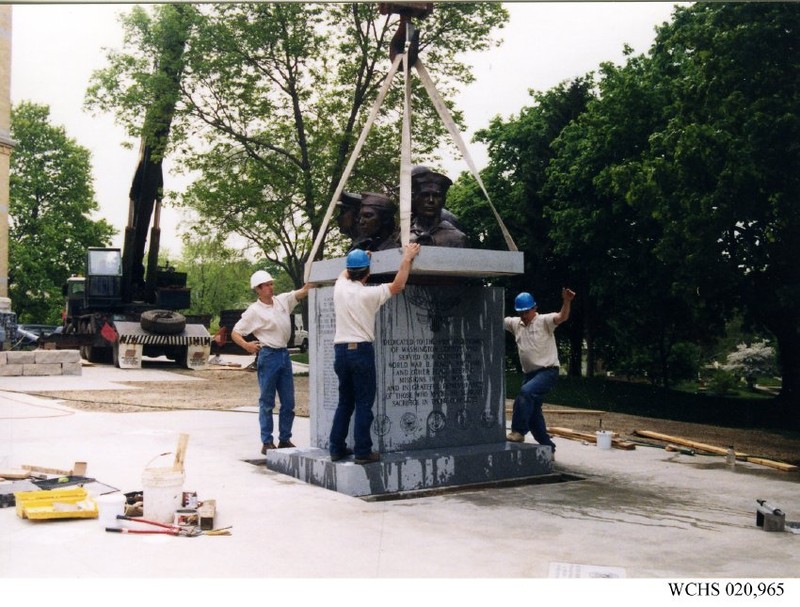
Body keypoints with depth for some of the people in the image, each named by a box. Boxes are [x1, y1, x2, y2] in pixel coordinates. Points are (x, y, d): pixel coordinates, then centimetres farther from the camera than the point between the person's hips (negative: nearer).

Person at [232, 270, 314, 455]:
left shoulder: (282, 300, 8)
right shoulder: (254, 311, -6)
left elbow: (302, 292, 4)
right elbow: (235, 333, -4)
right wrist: (246, 345, -19)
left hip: (284, 354, 6)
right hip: (268, 356, -6)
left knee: (288, 402, 8)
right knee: (267, 403, 1)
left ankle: (285, 439, 18)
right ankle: (267, 442, 8)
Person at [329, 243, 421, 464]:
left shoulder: (339, 287, 4)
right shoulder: (369, 294, -10)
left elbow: (344, 273, 28)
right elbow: (398, 284, 0)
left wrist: (359, 259, 43)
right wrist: (407, 258, 10)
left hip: (340, 350, 6)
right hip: (361, 350, -6)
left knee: (345, 402, 15)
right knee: (364, 404, -1)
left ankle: (336, 448, 17)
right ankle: (362, 452, -1)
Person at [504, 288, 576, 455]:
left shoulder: (544, 321, -9)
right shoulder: (515, 323, 9)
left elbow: (562, 317, -26)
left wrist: (567, 301, -45)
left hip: (547, 371, -7)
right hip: (529, 373, 8)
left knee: (526, 392, -32)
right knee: (532, 412, 9)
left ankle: (518, 432, -25)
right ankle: (547, 447, 23)